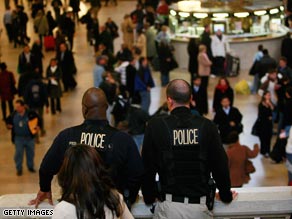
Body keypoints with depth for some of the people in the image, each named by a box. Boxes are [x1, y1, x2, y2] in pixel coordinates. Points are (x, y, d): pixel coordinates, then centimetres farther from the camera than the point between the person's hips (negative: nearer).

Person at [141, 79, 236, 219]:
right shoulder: (207, 126, -1)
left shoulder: (156, 126, -3)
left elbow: (148, 167, 2)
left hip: (169, 206, -1)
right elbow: (220, 164, 3)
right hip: (199, 207, 1)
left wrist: (149, 198, 16)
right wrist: (226, 195, 19)